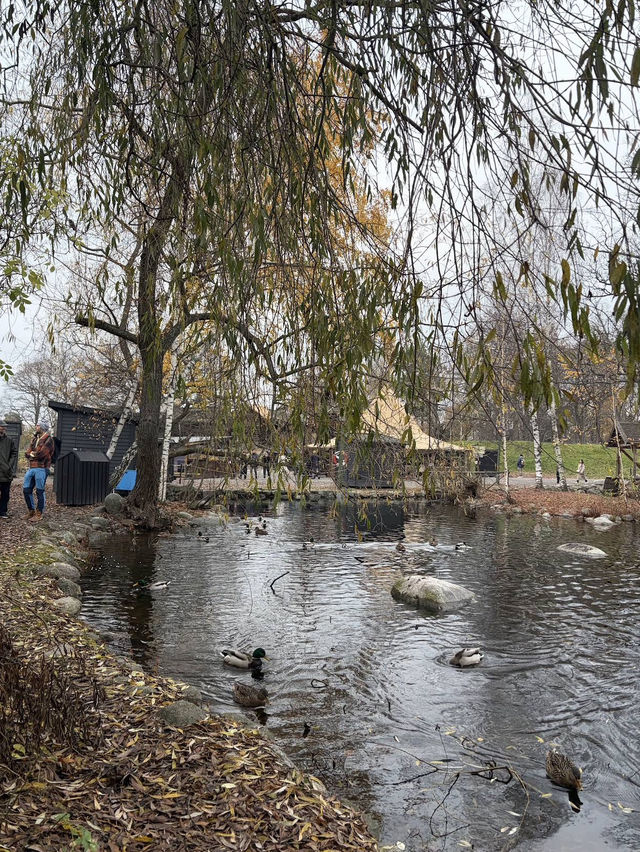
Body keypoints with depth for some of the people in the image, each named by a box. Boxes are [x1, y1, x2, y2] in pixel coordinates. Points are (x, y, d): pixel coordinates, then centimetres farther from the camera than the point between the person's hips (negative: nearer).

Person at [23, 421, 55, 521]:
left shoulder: (48, 440, -7)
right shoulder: (35, 439, 17)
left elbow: (41, 454, -17)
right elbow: (27, 453, 12)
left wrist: (32, 454, 0)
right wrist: (34, 454, -8)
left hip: (41, 469, -8)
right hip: (31, 468, 8)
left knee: (40, 491, -2)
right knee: (26, 490, 10)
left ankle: (39, 514, 6)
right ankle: (31, 511, 23)